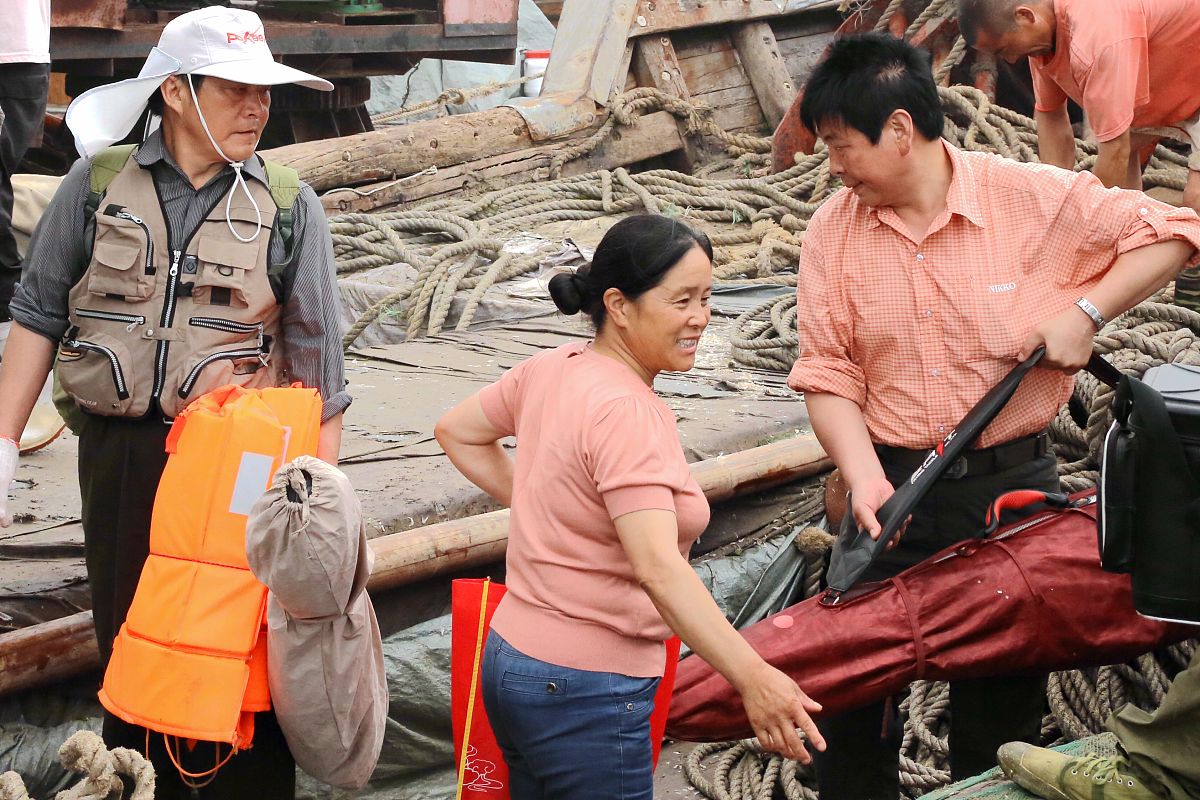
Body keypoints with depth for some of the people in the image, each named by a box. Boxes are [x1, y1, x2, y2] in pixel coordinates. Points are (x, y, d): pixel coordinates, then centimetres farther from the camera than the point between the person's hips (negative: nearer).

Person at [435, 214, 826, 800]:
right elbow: (658, 568, -33)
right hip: (584, 695, -9)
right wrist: (752, 678, -38)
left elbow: (456, 432, 20)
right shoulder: (625, 413, -22)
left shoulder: (552, 368, 4)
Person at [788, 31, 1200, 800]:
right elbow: (829, 375, -4)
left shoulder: (1033, 198, -11)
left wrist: (1084, 312, -14)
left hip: (1011, 484, -1)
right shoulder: (834, 231, -4)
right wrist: (864, 476, -17)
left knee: (1004, 689, 11)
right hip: (892, 485, 2)